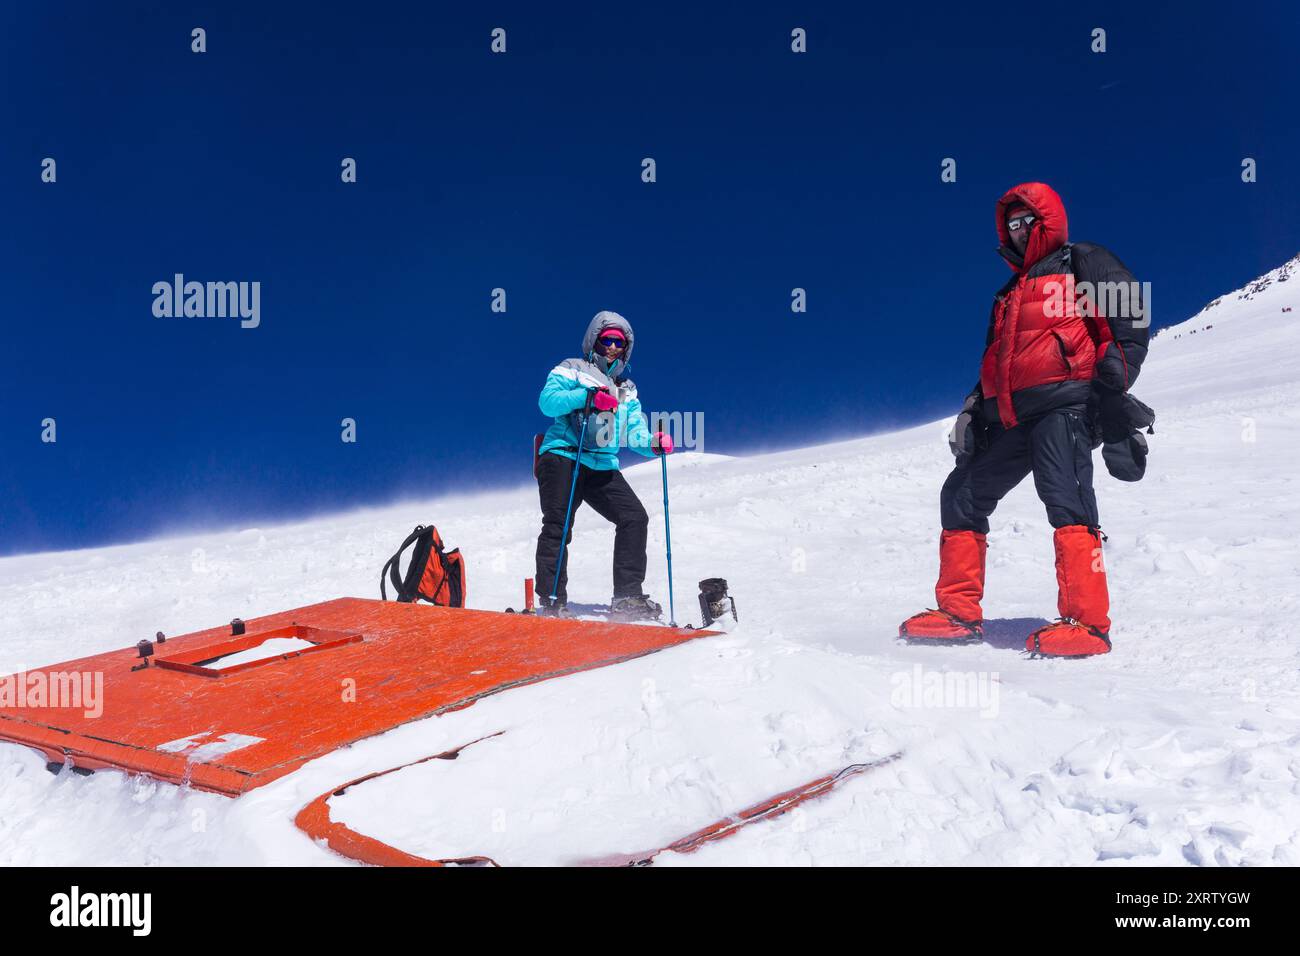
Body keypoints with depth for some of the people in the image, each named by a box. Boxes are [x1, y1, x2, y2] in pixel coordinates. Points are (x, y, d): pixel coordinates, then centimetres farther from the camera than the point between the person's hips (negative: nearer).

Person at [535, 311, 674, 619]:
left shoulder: (627, 389, 24)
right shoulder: (572, 369, 7)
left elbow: (634, 433, 15)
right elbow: (547, 401, -10)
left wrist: (654, 443, -6)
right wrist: (588, 397, -22)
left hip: (603, 467, 5)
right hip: (563, 456, -5)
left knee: (635, 518, -6)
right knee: (558, 524, -13)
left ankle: (627, 597, -2)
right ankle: (551, 600, -12)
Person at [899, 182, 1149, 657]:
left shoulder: (1084, 263, 9)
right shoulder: (1008, 294, 30)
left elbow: (1131, 322, -4)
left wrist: (1110, 386, -18)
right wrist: (972, 412, 18)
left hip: (1063, 404, -8)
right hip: (1009, 419, 8)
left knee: (1066, 500, -25)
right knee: (961, 496, 6)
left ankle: (1088, 622, -27)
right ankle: (958, 611, 12)